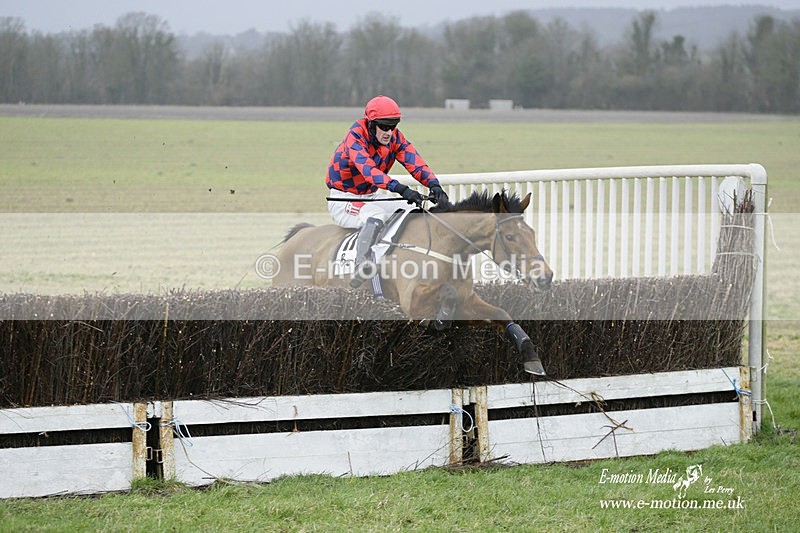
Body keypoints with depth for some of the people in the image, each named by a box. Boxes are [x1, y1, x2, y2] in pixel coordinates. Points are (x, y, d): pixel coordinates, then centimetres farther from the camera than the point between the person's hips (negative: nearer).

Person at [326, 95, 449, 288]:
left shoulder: (395, 138, -3)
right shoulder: (355, 138, -23)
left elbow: (415, 162, -16)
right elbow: (368, 169, -39)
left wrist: (434, 185, -36)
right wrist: (400, 189, -52)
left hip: (372, 197, 7)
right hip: (343, 200, -7)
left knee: (417, 210, -3)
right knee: (375, 214, -37)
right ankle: (361, 267, -50)